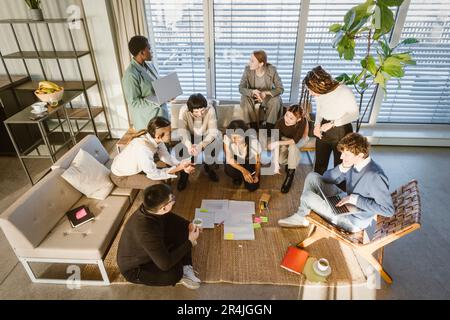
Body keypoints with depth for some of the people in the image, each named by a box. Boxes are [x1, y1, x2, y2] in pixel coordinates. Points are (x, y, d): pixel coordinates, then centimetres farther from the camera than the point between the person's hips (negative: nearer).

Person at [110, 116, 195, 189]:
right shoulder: (143, 150, -39)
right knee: (158, 184, -18)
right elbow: (154, 174, -26)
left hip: (133, 167, 7)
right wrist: (178, 168, -25)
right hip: (121, 177, -7)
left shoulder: (155, 139, -18)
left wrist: (181, 165, -18)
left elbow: (165, 156, -4)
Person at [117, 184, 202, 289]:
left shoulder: (149, 209, -18)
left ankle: (186, 268, -1)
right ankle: (180, 273, 4)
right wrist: (190, 242, -26)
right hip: (134, 269, -8)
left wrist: (189, 225, -7)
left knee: (182, 229, -3)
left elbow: (169, 217, 6)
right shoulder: (146, 230, -41)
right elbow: (165, 264, -35)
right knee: (174, 273, -32)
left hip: (150, 251, 8)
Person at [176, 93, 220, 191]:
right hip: (190, 135, 0)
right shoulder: (183, 110, -29)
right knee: (184, 148, -28)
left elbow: (213, 132, -34)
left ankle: (208, 167, 3)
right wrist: (189, 145, -53)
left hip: (206, 135, 0)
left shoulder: (210, 109, -30)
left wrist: (201, 145, -51)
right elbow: (182, 130, -33)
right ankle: (184, 171, 0)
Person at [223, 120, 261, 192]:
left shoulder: (254, 142, -34)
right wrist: (243, 170, -43)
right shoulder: (227, 138, -33)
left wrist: (256, 175, -29)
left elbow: (258, 161, -15)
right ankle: (237, 177, 7)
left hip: (251, 162, 0)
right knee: (229, 170, -32)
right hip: (236, 160, 1)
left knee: (252, 187, -13)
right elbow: (229, 158, -30)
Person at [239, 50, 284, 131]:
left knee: (276, 100, -31)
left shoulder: (272, 70, -20)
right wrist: (253, 92, -40)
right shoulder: (248, 69, -18)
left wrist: (266, 93, -36)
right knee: (245, 100, -31)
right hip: (252, 95, 1)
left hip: (267, 96, -1)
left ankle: (269, 129, -17)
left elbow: (280, 89, -18)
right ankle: (254, 127, -17)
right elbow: (241, 88, -18)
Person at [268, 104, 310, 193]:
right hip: (285, 138, 1)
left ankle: (290, 174, -19)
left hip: (300, 139, -1)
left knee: (292, 146, -36)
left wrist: (278, 143, -37)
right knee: (280, 160, -23)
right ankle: (289, 162, 13)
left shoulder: (302, 121, -36)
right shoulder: (280, 122, -32)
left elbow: (295, 140, -31)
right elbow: (276, 142, -31)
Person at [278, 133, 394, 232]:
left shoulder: (375, 176, -30)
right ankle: (301, 216, 4)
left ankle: (302, 217, 20)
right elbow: (326, 178, 1)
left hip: (354, 220, -8)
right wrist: (342, 168, -18)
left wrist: (355, 199, -28)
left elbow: (389, 210, -27)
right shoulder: (353, 163, -7)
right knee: (312, 176, -2)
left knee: (308, 196, -15)